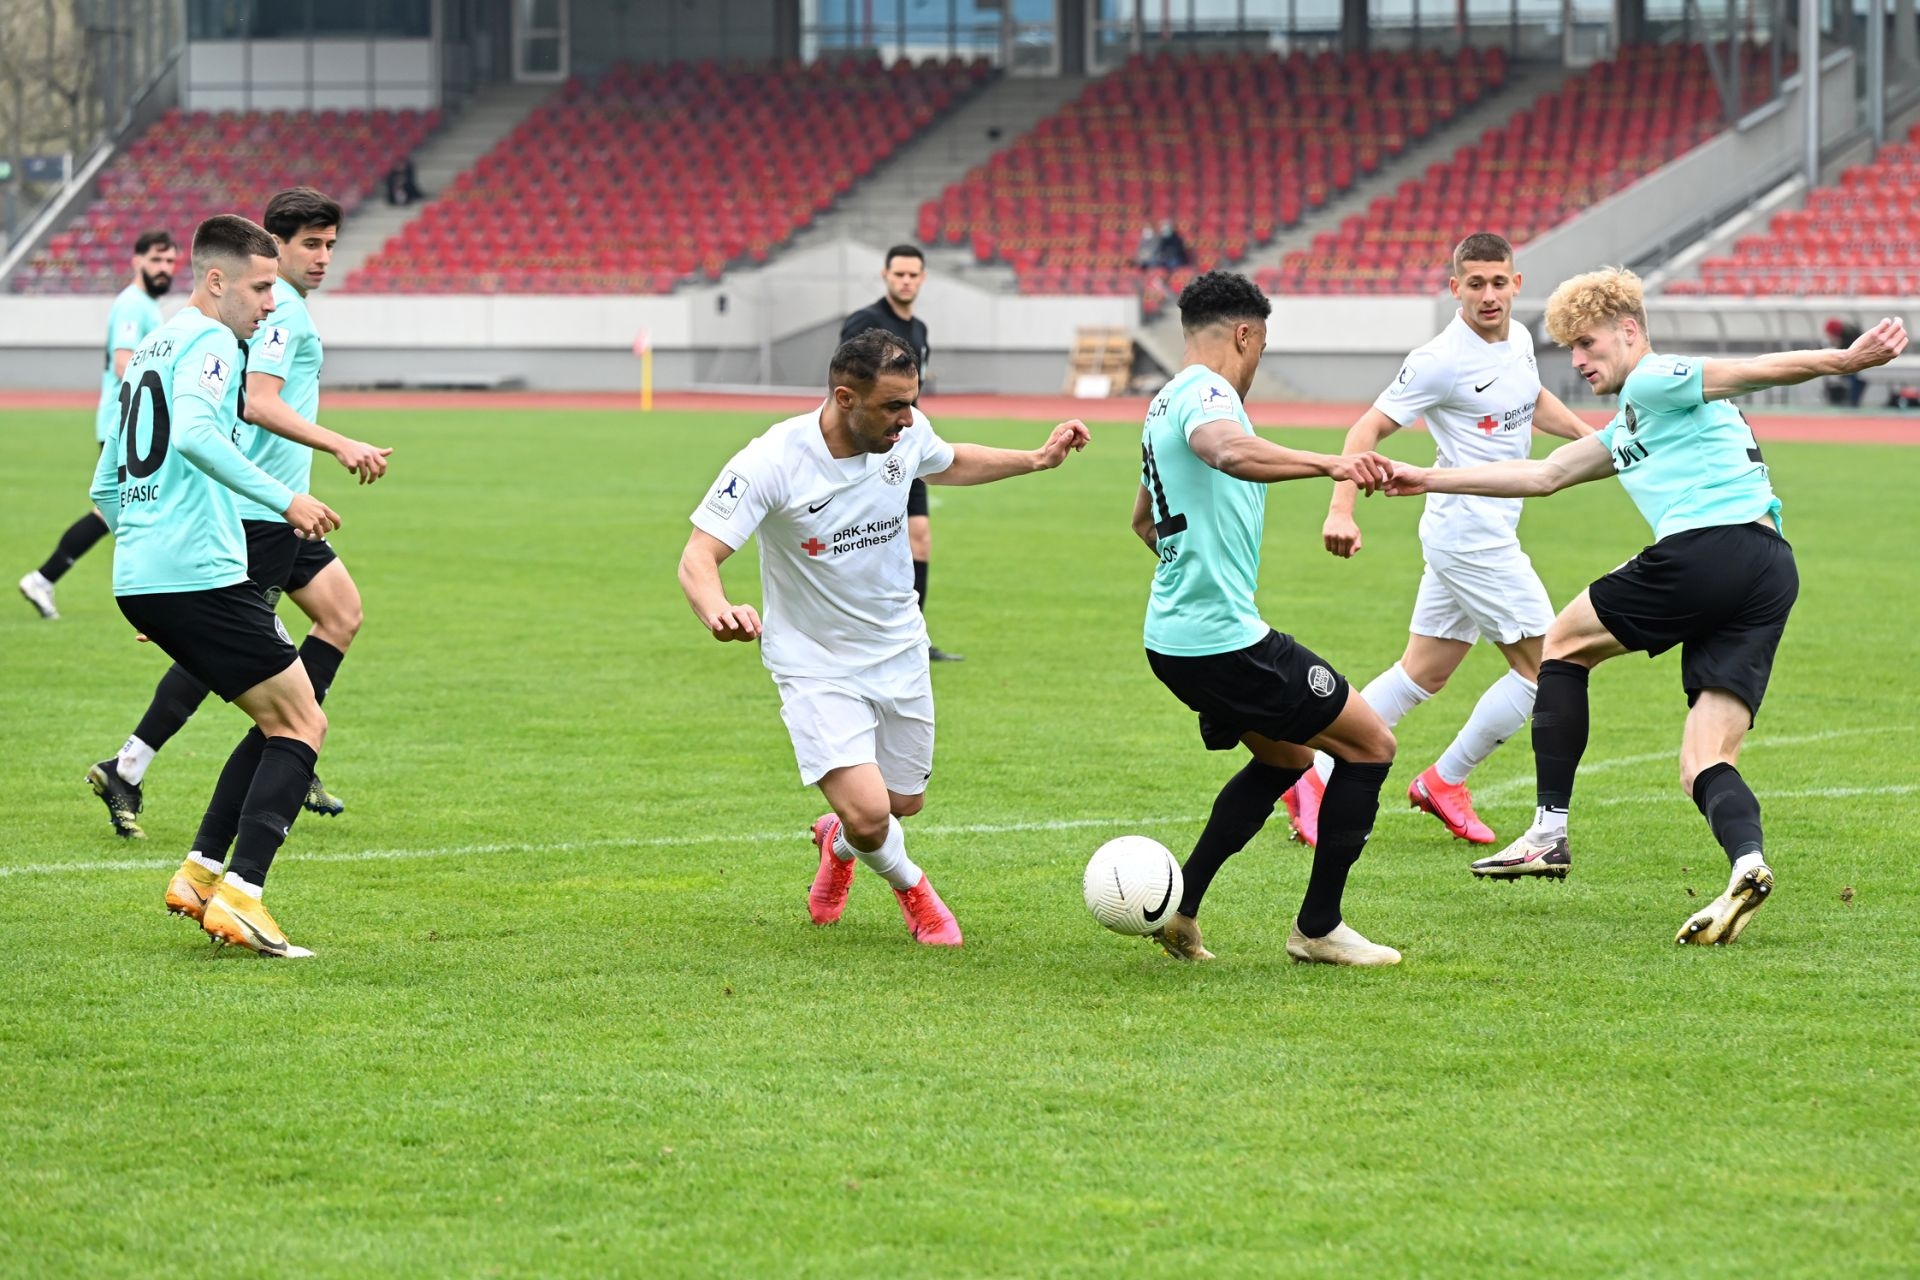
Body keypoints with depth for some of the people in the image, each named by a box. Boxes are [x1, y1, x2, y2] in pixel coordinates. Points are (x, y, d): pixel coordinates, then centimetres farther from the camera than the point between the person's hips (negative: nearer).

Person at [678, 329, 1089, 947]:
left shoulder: (906, 435, -10)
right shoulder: (771, 462, -27)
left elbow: (950, 462, 16)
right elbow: (698, 558, -29)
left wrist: (1036, 459, 8)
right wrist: (719, 612, -50)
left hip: (900, 654, 5)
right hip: (816, 669, -5)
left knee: (904, 802, 17)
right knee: (870, 814, -19)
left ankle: (838, 841, 53)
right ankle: (909, 885, 17)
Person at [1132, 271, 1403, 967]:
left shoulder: (1166, 404, 16)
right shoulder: (1206, 393, -14)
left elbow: (1144, 519, 33)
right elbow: (1228, 450, -40)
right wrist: (1328, 464, -53)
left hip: (1174, 637, 10)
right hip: (1225, 639, -10)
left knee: (1287, 756, 26)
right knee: (1370, 744, 0)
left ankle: (1178, 907, 18)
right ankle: (1317, 928, 5)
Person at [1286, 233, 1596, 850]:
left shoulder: (1518, 338, 7)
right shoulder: (1440, 360, -18)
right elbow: (1369, 428, -17)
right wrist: (1341, 510, -27)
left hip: (1489, 534, 9)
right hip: (1472, 537, -9)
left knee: (1422, 673, 11)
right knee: (1545, 666, -5)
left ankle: (1316, 778, 14)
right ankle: (1445, 782, 8)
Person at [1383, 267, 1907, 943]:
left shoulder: (1654, 381, 4)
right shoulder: (1628, 428, 33)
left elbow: (1763, 369, -8)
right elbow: (1544, 475, 40)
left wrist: (1848, 360, -21)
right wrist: (1428, 479, 41)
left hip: (1707, 548, -9)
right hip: (1769, 574, 9)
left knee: (1565, 641, 15)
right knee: (1704, 766, 2)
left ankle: (1548, 832, 11)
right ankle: (1747, 859, -29)